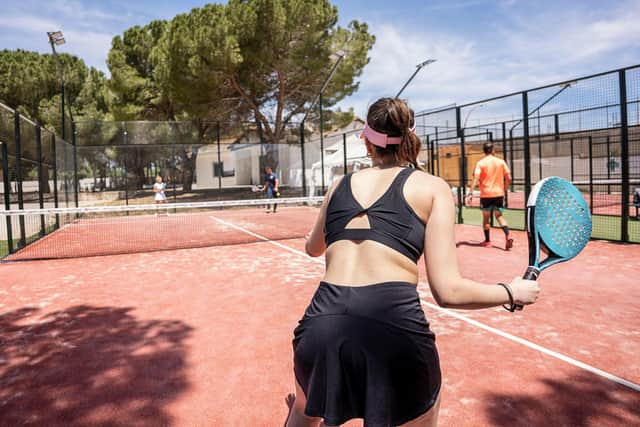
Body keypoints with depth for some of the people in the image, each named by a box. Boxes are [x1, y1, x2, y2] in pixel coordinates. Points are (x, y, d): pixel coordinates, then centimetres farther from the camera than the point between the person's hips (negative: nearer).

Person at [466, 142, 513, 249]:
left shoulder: (480, 163, -5)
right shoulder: (501, 162, 3)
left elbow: (476, 179, -16)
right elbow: (508, 178, 2)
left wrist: (470, 193, -18)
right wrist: (504, 189, 16)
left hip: (486, 194, -2)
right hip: (499, 194, 2)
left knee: (486, 218, 10)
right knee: (499, 216, 11)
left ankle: (487, 241, 17)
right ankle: (508, 236, -8)